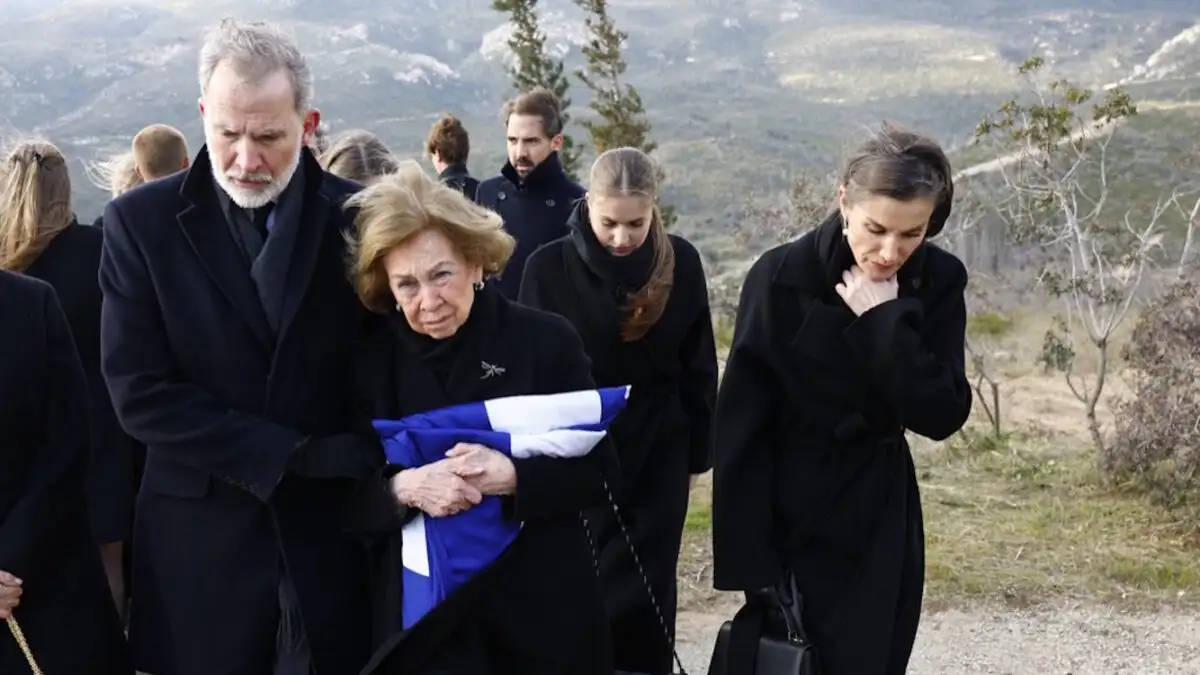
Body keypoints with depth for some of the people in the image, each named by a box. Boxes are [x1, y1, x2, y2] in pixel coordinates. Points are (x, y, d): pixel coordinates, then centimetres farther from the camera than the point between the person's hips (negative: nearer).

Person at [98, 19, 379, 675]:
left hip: (340, 531, 1)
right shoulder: (141, 221, -4)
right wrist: (291, 456, -14)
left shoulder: (361, 216, -2)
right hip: (203, 540, 0)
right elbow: (140, 391, -10)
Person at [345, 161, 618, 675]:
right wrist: (405, 487, -22)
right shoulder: (372, 359, 0)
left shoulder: (546, 340, -6)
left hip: (544, 608, 0)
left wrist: (514, 478, -23)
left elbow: (600, 472, -6)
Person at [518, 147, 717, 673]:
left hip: (658, 457, 1)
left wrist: (697, 453, 7)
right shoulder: (549, 266, -11)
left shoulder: (681, 264, -6)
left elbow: (698, 367, 3)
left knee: (643, 598, 7)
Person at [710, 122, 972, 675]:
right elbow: (741, 428, -14)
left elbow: (943, 415, -13)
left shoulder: (939, 281, -6)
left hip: (880, 526, 4)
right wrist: (747, 556, -15)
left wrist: (885, 320, -21)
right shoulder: (782, 277, -16)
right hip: (792, 522, -4)